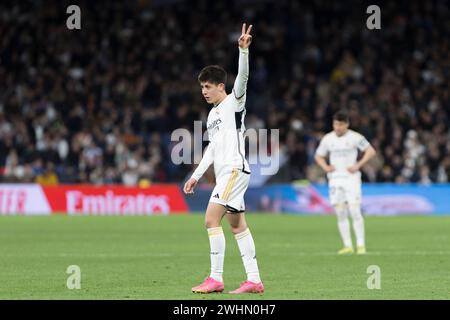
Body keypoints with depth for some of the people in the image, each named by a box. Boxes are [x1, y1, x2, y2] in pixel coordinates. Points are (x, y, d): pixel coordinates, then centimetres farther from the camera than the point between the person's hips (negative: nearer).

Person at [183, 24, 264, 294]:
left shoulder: (234, 102, -4)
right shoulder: (213, 114, 20)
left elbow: (242, 77, -22)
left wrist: (243, 50, -36)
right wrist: (196, 176, 27)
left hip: (235, 169, -9)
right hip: (225, 172, 9)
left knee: (212, 219, -14)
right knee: (238, 224, 7)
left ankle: (216, 278, -13)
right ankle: (254, 280, 7)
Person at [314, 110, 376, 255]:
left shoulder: (355, 137, -3)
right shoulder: (327, 139, 8)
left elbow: (371, 151, 0)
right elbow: (318, 156, 20)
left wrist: (358, 165, -9)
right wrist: (325, 167, 0)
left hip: (351, 178, -3)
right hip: (335, 179, 4)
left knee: (354, 211, -11)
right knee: (340, 213, 0)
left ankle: (361, 244, -6)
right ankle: (347, 245, 5)